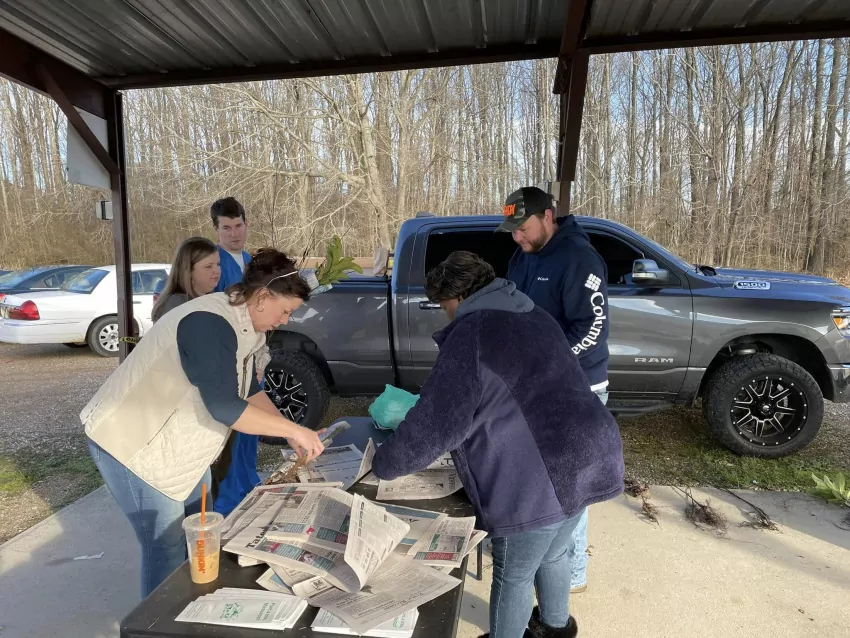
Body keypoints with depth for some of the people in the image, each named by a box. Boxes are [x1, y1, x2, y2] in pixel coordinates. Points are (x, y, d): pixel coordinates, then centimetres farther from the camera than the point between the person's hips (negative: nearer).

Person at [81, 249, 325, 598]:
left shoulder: (240, 324, 1)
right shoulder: (209, 324, -29)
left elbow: (248, 389, 9)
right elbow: (224, 407, -35)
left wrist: (290, 433, 0)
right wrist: (294, 429, -28)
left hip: (175, 442, 10)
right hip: (129, 442, -10)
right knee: (167, 546, -1)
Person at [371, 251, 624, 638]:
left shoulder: (471, 334, -13)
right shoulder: (532, 316, 14)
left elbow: (433, 423, -15)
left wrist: (382, 465, 0)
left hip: (537, 480, -9)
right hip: (585, 460, 9)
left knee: (513, 576, 17)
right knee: (552, 554, 32)